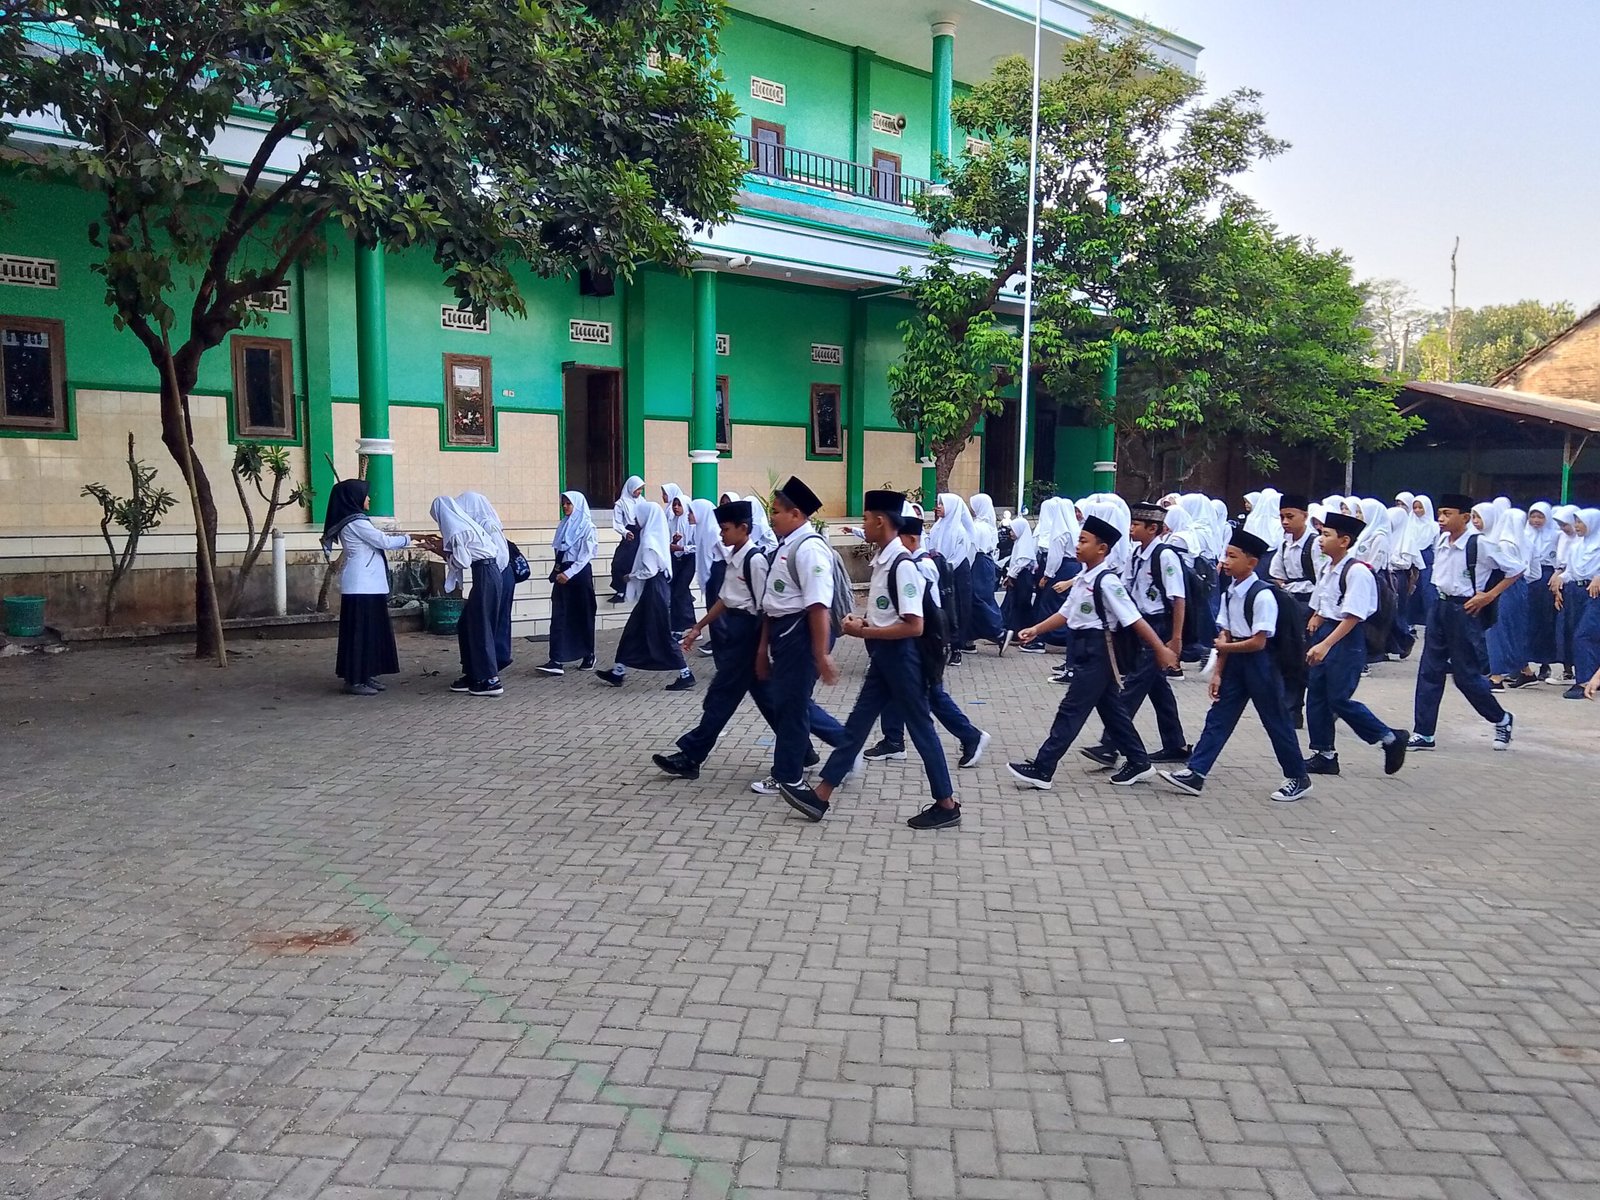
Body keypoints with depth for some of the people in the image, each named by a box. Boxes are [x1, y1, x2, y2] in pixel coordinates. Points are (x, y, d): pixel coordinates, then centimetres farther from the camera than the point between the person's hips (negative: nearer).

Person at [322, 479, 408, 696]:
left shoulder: (354, 520, 15)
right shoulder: (355, 522, -14)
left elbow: (376, 541, 18)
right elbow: (383, 542, -12)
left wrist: (396, 538, 9)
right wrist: (406, 539, 2)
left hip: (367, 585, 10)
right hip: (361, 587, -10)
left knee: (370, 631, 12)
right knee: (360, 631, -6)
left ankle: (364, 675, 18)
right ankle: (354, 680, -2)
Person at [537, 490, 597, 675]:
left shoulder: (587, 527, -6)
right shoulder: (564, 525, 13)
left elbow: (586, 555, -13)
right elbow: (558, 551, 16)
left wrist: (569, 573, -20)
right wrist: (557, 572, 8)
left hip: (580, 573, -6)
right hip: (562, 573, 6)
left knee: (583, 615, 6)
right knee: (558, 617, -4)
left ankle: (589, 656, 21)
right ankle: (557, 660, -9)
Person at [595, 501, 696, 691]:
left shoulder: (649, 540, -17)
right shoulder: (655, 536, 12)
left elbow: (650, 571, -22)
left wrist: (631, 576, -8)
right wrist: (634, 575, 11)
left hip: (654, 590, -10)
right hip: (654, 589, 10)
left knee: (660, 634, -3)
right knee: (633, 630, 13)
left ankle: (686, 675, 2)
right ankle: (618, 672, 20)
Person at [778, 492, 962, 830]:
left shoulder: (902, 565, -21)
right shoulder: (881, 560, 8)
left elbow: (914, 626, -24)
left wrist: (863, 632, -19)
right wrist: (863, 621, 3)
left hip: (900, 657, -9)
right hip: (883, 657, 9)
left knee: (920, 728, 2)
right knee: (857, 724, 11)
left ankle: (947, 805, 16)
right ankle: (820, 796, 17)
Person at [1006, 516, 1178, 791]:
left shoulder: (1107, 581, -18)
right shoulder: (1082, 578, 7)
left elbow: (1135, 620, -19)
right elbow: (1066, 613, 14)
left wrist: (1161, 649, -16)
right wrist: (1036, 630, 6)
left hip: (1097, 650, -9)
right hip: (1084, 648, 9)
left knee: (1072, 709, -5)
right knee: (1110, 708, 16)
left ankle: (1042, 770, -1)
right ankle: (1138, 762, 28)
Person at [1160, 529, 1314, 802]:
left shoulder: (1262, 595, -19)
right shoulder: (1229, 593, 5)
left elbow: (1258, 642, -19)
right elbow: (1225, 635, 6)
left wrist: (1225, 647, -8)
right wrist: (1217, 672, 2)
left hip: (1259, 663, -7)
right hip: (1235, 661, 7)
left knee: (1275, 721, 5)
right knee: (1218, 717, 5)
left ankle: (1298, 779, 21)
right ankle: (1195, 774, 5)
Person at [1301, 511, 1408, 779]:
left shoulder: (1357, 571, -18)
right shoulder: (1326, 567, 8)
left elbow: (1353, 616, -22)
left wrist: (1326, 644, -27)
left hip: (1347, 638, -9)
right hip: (1325, 633, 9)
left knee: (1339, 699, -6)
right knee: (1316, 694, 9)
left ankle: (1390, 738, 13)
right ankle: (1324, 755, 19)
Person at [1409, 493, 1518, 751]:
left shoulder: (1480, 545, -15)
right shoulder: (1440, 542, 4)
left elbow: (1516, 570, -9)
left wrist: (1489, 596, -11)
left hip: (1465, 611, -7)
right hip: (1440, 606, 7)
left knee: (1465, 674, 2)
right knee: (1429, 671, 4)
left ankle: (1501, 720, 27)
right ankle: (1423, 734, 8)